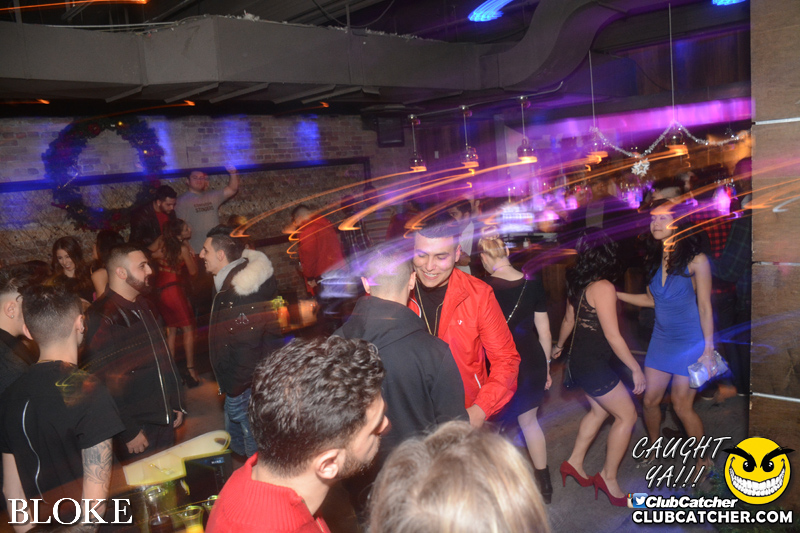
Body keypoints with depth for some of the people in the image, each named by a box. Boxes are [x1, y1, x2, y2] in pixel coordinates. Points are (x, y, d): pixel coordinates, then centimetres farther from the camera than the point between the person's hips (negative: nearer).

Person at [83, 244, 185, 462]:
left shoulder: (143, 306, 11)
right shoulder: (101, 318, -17)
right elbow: (101, 382, -20)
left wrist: (176, 404, 14)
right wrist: (129, 432, -18)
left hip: (165, 420, 8)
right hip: (137, 430, -7)